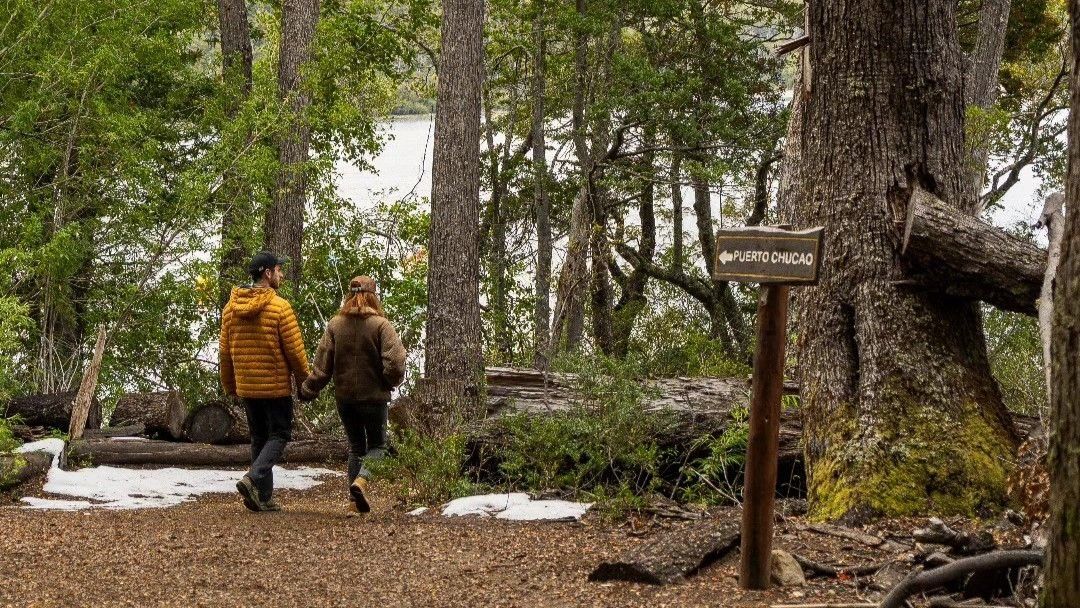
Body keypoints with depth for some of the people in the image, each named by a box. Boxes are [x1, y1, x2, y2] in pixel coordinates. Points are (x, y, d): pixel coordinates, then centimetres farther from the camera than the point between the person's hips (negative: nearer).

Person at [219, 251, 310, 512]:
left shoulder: (231, 307, 5)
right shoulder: (279, 307, -13)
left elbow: (225, 351, 10)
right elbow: (295, 349, -10)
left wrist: (229, 384, 19)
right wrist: (303, 380, 3)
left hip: (246, 387, 6)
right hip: (276, 385, -6)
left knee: (259, 438, 14)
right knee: (279, 435, 4)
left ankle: (263, 497, 12)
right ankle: (254, 478, -17)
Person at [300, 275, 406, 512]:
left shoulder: (335, 324, -1)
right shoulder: (380, 324, -10)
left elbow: (322, 364, -1)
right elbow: (394, 363, -16)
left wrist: (308, 391, 9)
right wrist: (392, 381, 4)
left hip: (344, 396, 3)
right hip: (373, 395, -3)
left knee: (356, 446, 16)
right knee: (377, 445, 8)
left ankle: (357, 499, 12)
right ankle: (362, 480, -20)